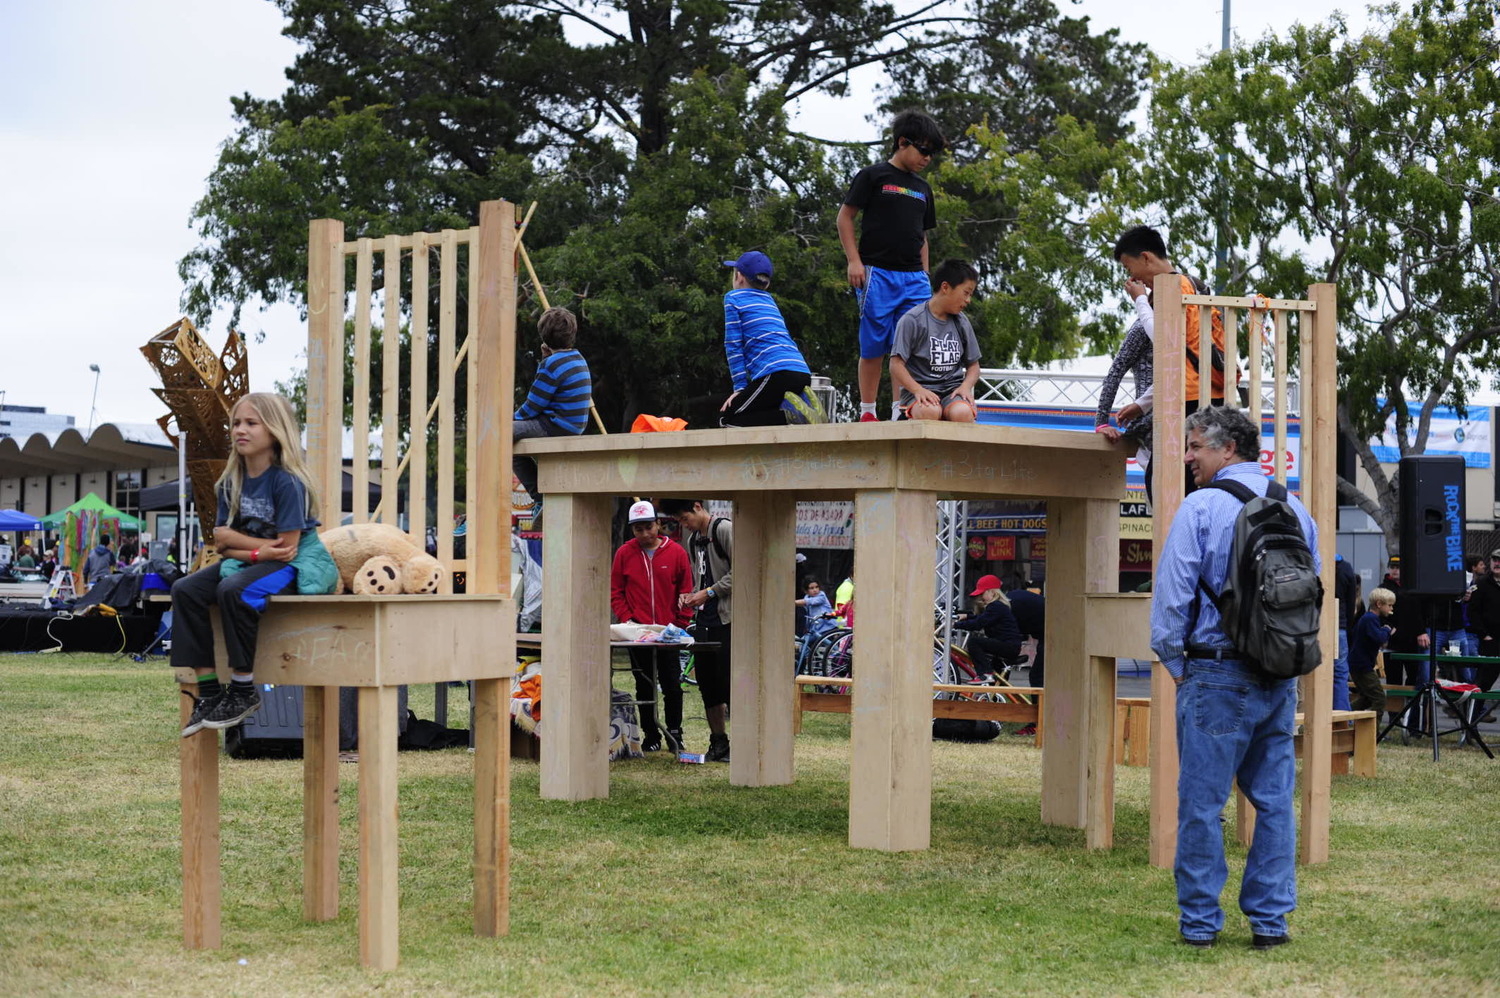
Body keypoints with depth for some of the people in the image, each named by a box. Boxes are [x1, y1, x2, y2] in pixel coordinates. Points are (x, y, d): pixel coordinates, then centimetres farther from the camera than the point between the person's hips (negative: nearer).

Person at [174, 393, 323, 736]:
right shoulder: (233, 481, 7)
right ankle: (208, 690, -15)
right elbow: (221, 537, 3)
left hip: (284, 566, -8)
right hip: (244, 564, 8)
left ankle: (243, 691, -22)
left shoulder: (287, 482, -14)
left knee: (233, 591, -34)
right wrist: (261, 545, -13)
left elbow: (287, 547, -18)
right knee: (185, 590, -14)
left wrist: (243, 549, -11)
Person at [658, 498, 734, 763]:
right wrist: (690, 595, 8)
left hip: (726, 620, -8)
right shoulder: (692, 541, 19)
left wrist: (709, 592, -14)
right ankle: (718, 742, 16)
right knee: (708, 686, 9)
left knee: (730, 683, -8)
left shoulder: (725, 529, -8)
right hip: (703, 621, 8)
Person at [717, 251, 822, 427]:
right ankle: (803, 403, -4)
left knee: (727, 420, -3)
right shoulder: (769, 300, 29)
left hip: (777, 372, -7)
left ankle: (790, 414, -23)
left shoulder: (733, 298, 9)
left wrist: (740, 386, 0)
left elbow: (734, 346, 2)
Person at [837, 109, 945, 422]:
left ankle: (900, 410, -1)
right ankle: (867, 411, 1)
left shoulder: (922, 189, 21)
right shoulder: (874, 176, 2)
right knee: (874, 347, -4)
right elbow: (845, 217, 0)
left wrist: (925, 273, 16)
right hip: (877, 274, -5)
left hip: (913, 277, 6)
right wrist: (854, 260, -9)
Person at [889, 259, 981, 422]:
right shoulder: (912, 320, -1)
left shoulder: (961, 322, 15)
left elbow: (973, 364, 20)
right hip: (919, 386, -4)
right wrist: (918, 390, -21)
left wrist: (966, 386, -3)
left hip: (952, 390, 4)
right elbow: (896, 364, -6)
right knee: (929, 412, -38)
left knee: (963, 413, -32)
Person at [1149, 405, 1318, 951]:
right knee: (1274, 798, 9)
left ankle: (1200, 920, 5)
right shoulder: (1294, 507, 9)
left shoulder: (1201, 507, -8)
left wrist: (1176, 665, 3)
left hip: (1218, 675, -5)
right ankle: (1270, 919, 12)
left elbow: (1172, 596, -9)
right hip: (1282, 680, 6)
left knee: (1202, 801, 1)